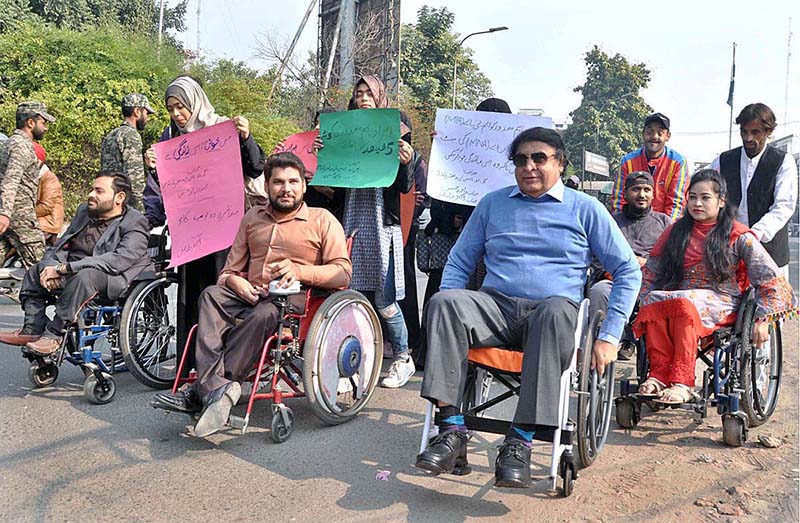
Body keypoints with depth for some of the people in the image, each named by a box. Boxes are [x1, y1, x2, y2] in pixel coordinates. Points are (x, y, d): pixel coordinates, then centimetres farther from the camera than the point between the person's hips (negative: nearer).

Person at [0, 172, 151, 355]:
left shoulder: (134, 224, -11)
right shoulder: (84, 211, 15)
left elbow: (119, 260, -27)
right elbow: (60, 246, 16)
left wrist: (65, 268, -28)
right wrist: (51, 267, -10)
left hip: (113, 280, -9)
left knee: (85, 276, -36)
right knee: (35, 272, 5)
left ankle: (55, 333, -26)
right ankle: (32, 330, -4)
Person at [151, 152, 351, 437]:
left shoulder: (322, 220, 9)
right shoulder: (253, 217, 23)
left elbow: (343, 273, -1)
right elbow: (230, 270, 20)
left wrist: (300, 271, -17)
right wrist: (236, 282, -6)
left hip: (293, 299, -4)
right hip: (249, 295, 4)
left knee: (263, 314, -37)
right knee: (211, 295, -27)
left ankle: (202, 390, -33)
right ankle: (218, 388, -41)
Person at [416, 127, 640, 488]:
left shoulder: (585, 209, 12)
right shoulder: (492, 203, 19)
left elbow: (628, 271, 10)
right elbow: (459, 263, 21)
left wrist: (609, 337, -2)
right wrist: (449, 318, 2)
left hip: (551, 307, -2)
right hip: (495, 306, 2)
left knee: (556, 312, -39)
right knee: (444, 302, -29)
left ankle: (520, 441, -36)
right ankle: (452, 429, -32)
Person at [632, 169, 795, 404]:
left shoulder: (738, 236, 4)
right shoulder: (676, 232, 14)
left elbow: (772, 280, 2)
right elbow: (649, 273, 15)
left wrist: (762, 321, -6)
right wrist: (645, 304, 0)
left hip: (721, 304, -3)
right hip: (679, 296, 4)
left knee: (683, 302, -37)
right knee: (653, 301, -31)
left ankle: (682, 382, -40)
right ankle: (658, 373, -36)